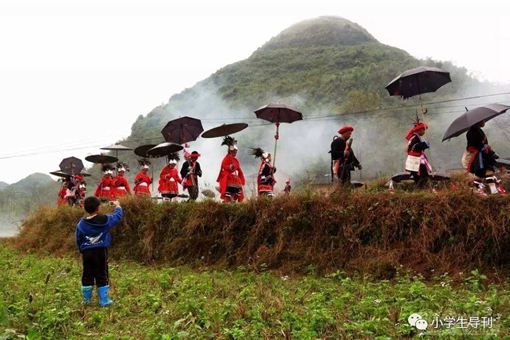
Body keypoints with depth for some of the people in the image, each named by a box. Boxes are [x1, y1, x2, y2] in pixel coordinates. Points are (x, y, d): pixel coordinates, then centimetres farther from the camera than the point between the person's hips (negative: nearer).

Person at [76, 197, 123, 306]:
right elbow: (118, 217, 6)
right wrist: (118, 206, 24)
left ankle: (86, 300, 21)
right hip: (100, 252, -2)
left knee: (87, 276, 12)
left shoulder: (81, 224, -2)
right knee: (102, 276, 4)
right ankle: (104, 300, 5)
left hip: (86, 253, 3)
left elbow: (78, 240, 7)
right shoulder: (105, 220, -10)